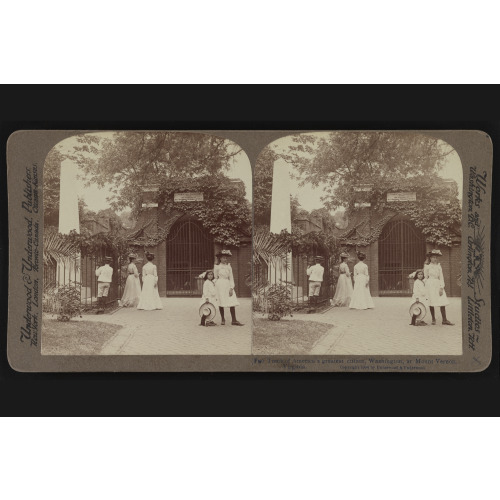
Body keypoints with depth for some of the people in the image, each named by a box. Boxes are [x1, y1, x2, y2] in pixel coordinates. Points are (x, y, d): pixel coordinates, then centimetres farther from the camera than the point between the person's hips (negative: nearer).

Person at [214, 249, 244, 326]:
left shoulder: (229, 267, 8)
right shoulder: (217, 267, 1)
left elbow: (231, 278, 5)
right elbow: (216, 277, 10)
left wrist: (231, 288, -3)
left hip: (228, 285, 3)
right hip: (220, 285, -3)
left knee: (232, 302, -5)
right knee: (221, 302, 0)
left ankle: (234, 320, -6)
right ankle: (222, 319, 15)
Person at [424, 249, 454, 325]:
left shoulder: (439, 266, 11)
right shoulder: (428, 267, 1)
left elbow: (441, 277, 6)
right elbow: (426, 278, 7)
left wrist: (441, 287, -4)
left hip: (438, 285, 4)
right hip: (430, 285, -4)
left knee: (443, 302, -2)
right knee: (431, 303, -2)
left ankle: (444, 320, 0)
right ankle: (433, 319, 9)